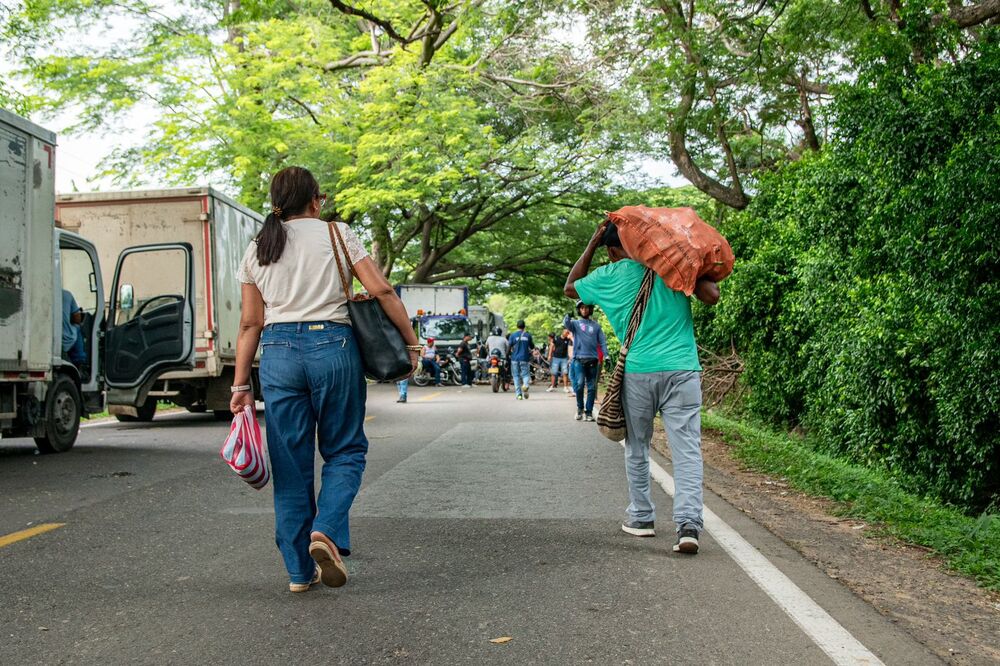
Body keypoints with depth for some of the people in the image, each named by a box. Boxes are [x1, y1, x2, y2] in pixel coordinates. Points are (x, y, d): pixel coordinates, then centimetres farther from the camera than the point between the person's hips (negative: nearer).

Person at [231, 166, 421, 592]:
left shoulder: (256, 250, 13)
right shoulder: (336, 233, 5)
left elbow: (251, 323, 10)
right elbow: (380, 290, -3)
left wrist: (242, 385, 12)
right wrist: (411, 342, 5)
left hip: (277, 352, 3)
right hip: (332, 346, -3)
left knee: (290, 462, 9)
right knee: (345, 449, 12)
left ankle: (300, 570, 13)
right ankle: (326, 531, -12)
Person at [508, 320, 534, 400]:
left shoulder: (513, 335, -2)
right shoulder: (528, 335, 3)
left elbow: (509, 347, -6)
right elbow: (532, 347, 11)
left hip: (515, 358, -1)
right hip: (525, 358, 1)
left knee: (516, 376, 6)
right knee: (525, 374, 6)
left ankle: (518, 394, 2)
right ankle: (525, 385, -27)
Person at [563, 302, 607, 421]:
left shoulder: (596, 325, 12)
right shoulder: (575, 323, 8)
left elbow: (602, 342, 9)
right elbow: (566, 324, -15)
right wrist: (568, 316, -36)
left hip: (592, 359, 2)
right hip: (579, 359, -2)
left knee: (591, 387, 1)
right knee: (580, 384, -15)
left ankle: (589, 411, 8)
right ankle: (580, 408, 4)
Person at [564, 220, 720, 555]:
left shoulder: (610, 275, 7)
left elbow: (570, 288, 25)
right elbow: (712, 296, -2)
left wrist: (591, 245, 24)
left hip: (638, 372, 0)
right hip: (682, 369, 0)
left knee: (637, 449, 18)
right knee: (687, 451, -3)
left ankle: (641, 517, 26)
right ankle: (688, 524, -14)